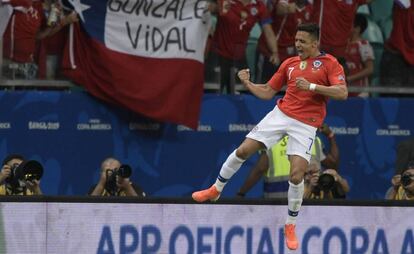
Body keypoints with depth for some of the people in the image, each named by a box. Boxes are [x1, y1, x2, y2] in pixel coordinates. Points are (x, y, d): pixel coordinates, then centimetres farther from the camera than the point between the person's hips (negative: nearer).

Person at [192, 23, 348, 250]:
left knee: (296, 175, -14)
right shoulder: (289, 64, 11)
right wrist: (247, 83, 1)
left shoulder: (329, 63, -3)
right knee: (243, 150, -2)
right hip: (281, 114, 4)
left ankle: (290, 226, 6)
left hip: (305, 126, -4)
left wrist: (312, 86, -23)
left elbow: (342, 93, -15)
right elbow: (267, 92, 17)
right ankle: (216, 189, 21)